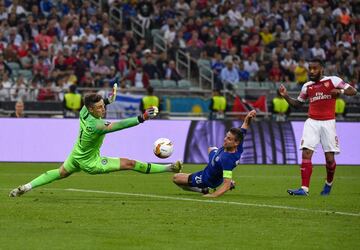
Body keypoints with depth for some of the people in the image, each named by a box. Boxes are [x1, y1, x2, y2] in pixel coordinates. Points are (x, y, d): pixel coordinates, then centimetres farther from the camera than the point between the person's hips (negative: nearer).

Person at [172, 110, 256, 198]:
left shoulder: (227, 159, -48)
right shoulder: (238, 147, -28)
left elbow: (227, 185, -46)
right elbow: (245, 125, -15)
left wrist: (213, 195, -54)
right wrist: (248, 118, -36)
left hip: (207, 179, -8)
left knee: (175, 178, -2)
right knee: (210, 149, 42)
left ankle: (203, 190, 7)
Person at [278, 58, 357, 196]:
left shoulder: (333, 80, -1)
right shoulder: (307, 86, 12)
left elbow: (353, 91, -4)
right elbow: (298, 103, 23)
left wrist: (340, 91, -23)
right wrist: (286, 96, 6)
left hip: (328, 123, -3)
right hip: (312, 123, 3)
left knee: (329, 158, -1)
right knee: (306, 154, -13)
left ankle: (329, 183, 28)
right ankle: (304, 189, -14)